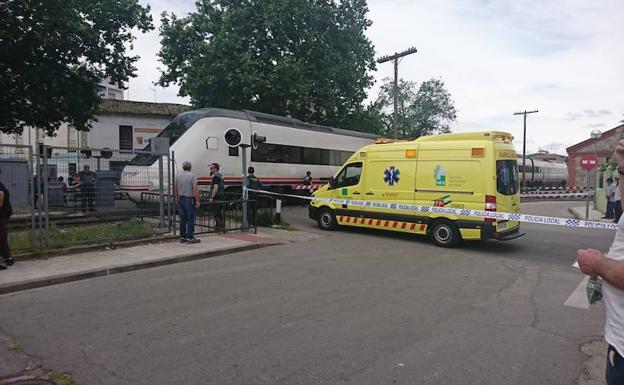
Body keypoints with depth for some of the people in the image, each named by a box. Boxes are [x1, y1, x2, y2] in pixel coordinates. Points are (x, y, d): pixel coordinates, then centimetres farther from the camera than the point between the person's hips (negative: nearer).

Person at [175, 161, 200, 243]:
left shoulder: (178, 176, 11)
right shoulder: (193, 175, -8)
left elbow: (176, 190, 16)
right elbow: (195, 189, -17)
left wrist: (177, 200, 28)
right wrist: (197, 201, -14)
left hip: (181, 199, 6)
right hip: (190, 199, -6)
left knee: (182, 219, 11)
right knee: (190, 219, -3)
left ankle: (182, 237, 15)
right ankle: (190, 238, -2)